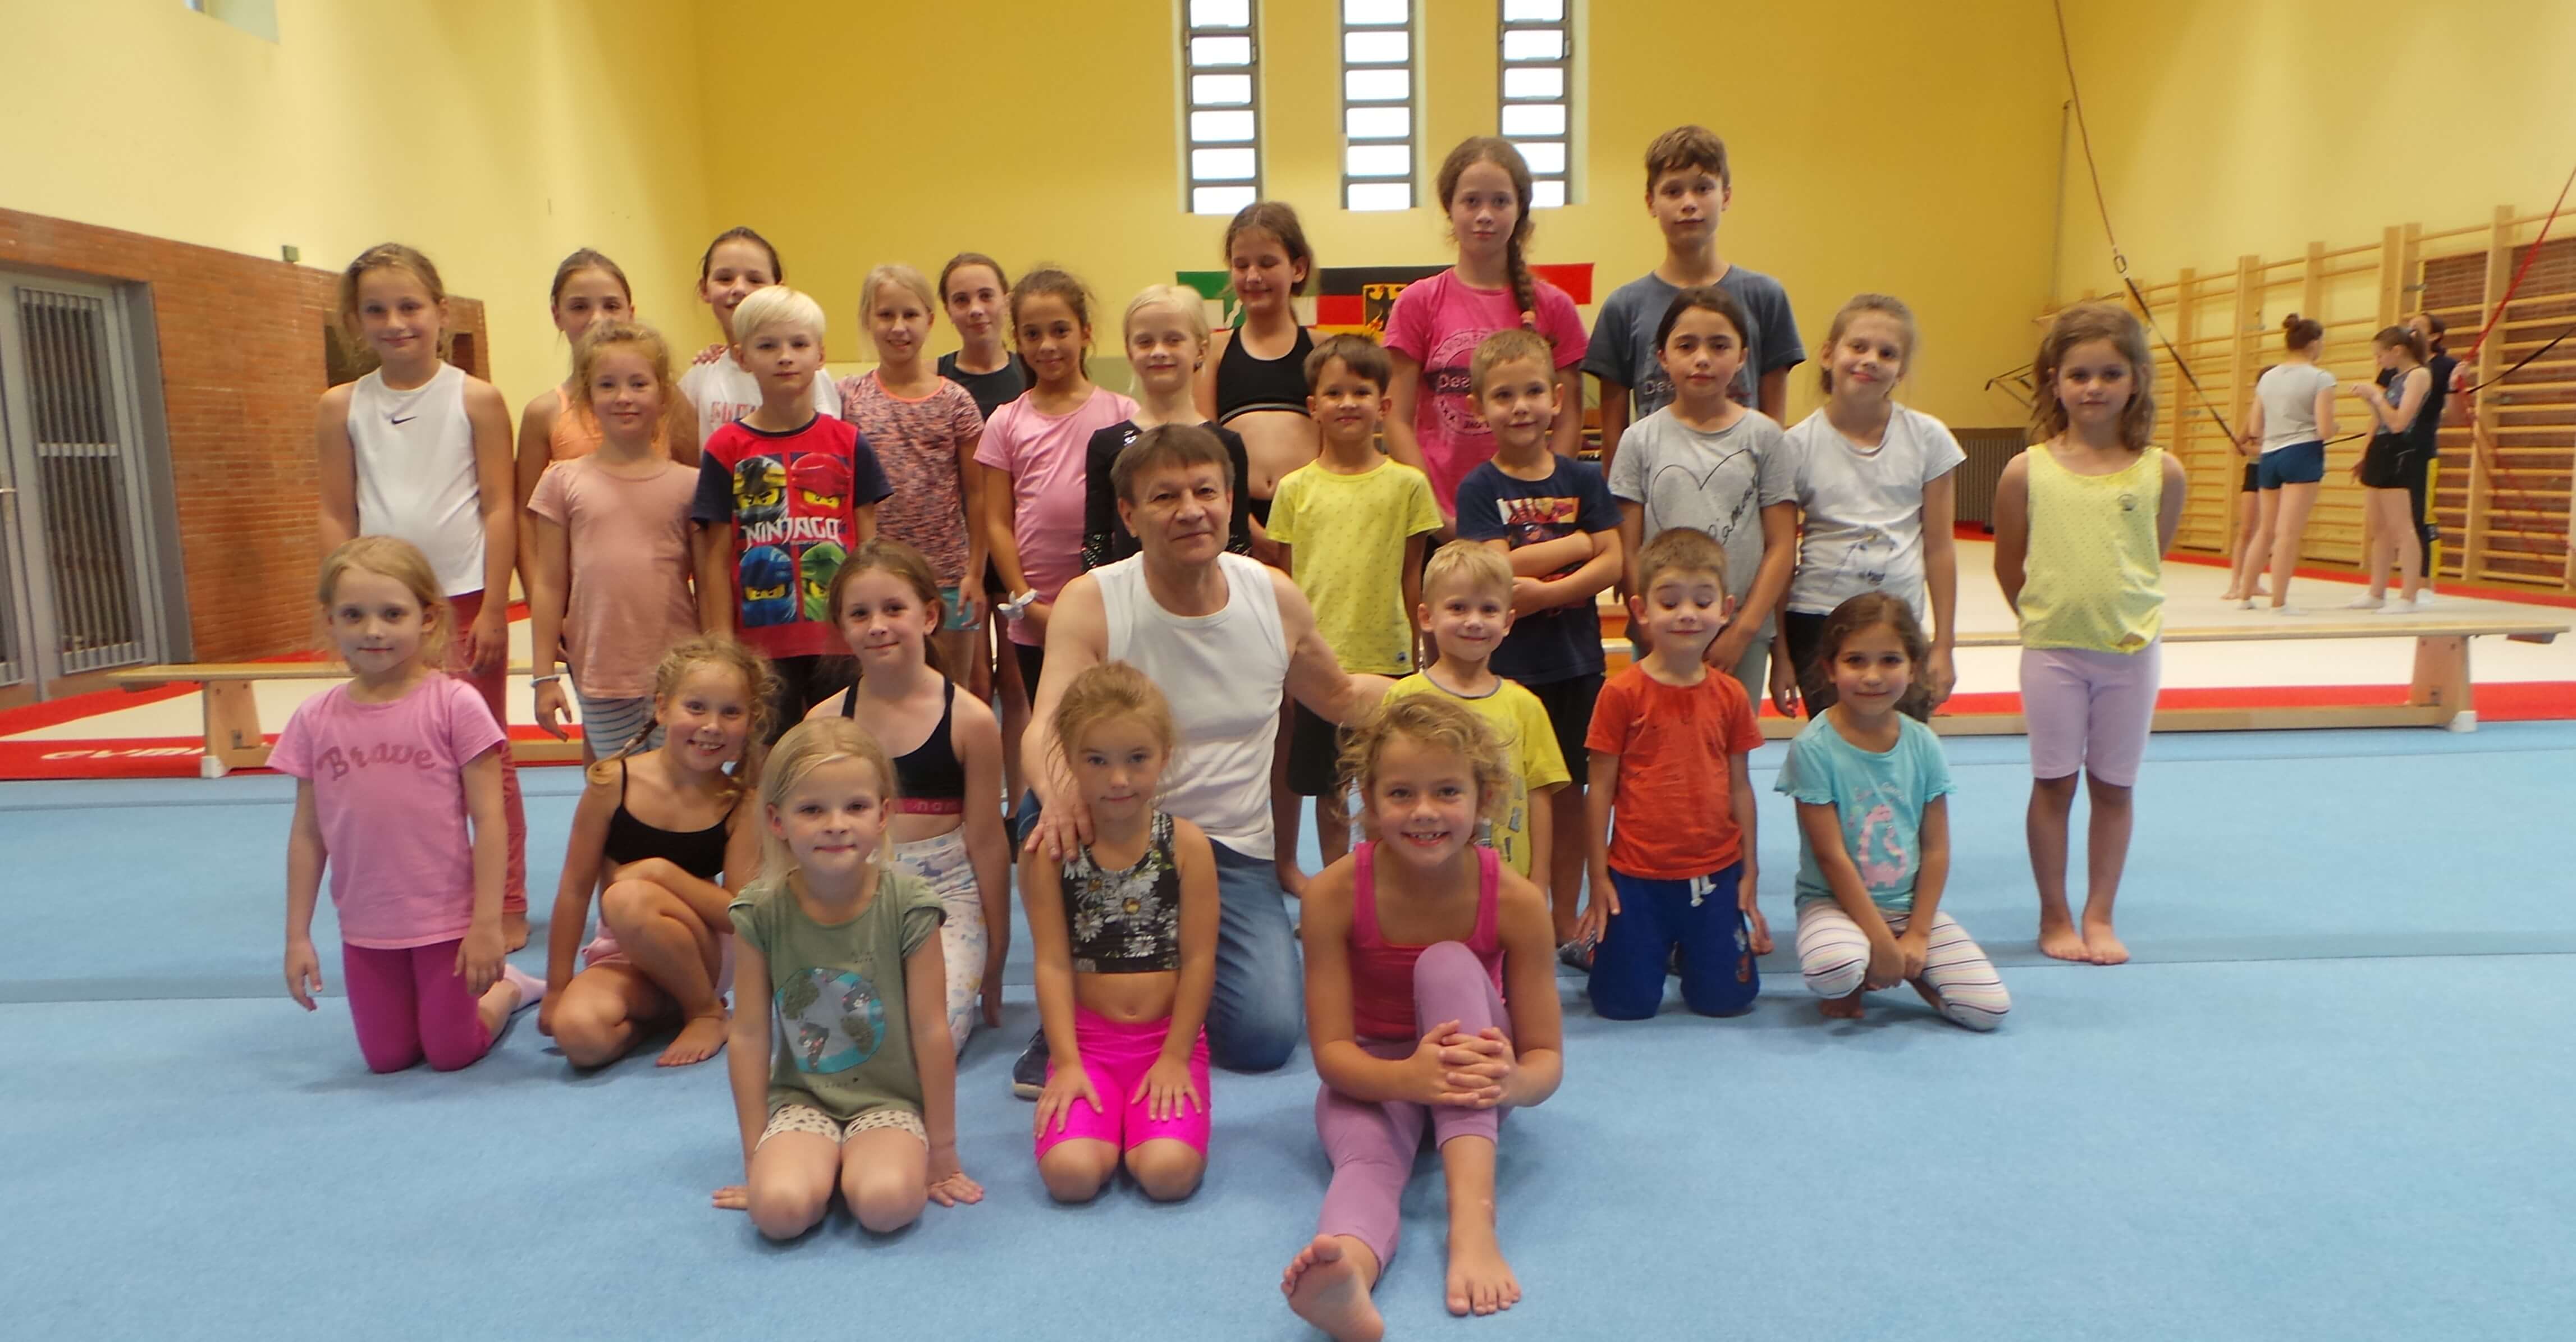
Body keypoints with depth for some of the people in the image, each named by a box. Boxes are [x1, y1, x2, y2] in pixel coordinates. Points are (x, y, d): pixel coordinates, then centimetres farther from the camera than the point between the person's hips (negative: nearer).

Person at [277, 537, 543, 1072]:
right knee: (387, 1059, 12)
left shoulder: (454, 704, -14)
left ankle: (507, 987, 35)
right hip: (365, 928, 4)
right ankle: (491, 983, 36)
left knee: (451, 1054, 6)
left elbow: (488, 819, -13)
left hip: (447, 921, -4)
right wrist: (297, 937, 4)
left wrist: (488, 924, -14)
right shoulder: (315, 720, -3)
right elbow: (307, 836, 3)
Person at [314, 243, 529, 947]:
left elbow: (499, 507, -4)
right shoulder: (342, 408, 4)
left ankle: (506, 906, 15)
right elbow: (337, 518, 4)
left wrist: (494, 607, -9)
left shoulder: (476, 400, -2)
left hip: (465, 601, -2)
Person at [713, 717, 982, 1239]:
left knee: (886, 1203, -29)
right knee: (780, 1207, -28)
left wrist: (942, 1152, -2)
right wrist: (756, 1156, 2)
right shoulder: (761, 913, -8)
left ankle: (857, 1165, 3)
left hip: (889, 1100, -1)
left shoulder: (907, 907, -13)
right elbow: (749, 1033, -2)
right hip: (801, 1098, 1)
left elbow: (930, 1031, -8)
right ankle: (830, 1164, 3)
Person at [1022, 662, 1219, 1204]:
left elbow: (1199, 960, -4)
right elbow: (1053, 963, -5)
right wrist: (1066, 1062, -9)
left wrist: (1175, 1057, -7)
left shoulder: (1187, 845, -4)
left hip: (1168, 1040, 0)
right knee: (1070, 1173, -23)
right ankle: (1112, 1126, 11)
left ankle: (1148, 1127, 11)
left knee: (1168, 1173, -23)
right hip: (1087, 1039, 1)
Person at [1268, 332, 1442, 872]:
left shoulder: (1407, 484, 0)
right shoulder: (1295, 488, 2)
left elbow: (1412, 575, 3)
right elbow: (1283, 582, 7)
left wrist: (1413, 655, 3)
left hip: (1387, 661, -1)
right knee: (1327, 790, 12)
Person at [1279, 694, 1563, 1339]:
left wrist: (1513, 1082, -42)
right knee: (1368, 1157, -35)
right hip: (1372, 1077, -1)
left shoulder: (1515, 901, -20)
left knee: (1448, 964, -30)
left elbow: (1546, 1057, -15)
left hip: (1468, 1076, 1)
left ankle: (1473, 1218, -45)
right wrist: (1407, 1076, -43)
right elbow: (1331, 1051, -20)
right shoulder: (1334, 893, -21)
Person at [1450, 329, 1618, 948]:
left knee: (1571, 792, 11)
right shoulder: (1480, 488, -3)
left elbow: (1613, 562, -4)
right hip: (1510, 663, -3)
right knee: (1518, 795, 1)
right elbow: (1499, 569, -15)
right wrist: (1577, 544, -9)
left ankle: (1566, 921, 23)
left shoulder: (1583, 478, 5)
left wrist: (1546, 591, -17)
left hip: (1578, 658, 3)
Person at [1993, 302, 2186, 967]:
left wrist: (2122, 610, 6)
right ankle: (2054, 917, 18)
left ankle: (2100, 916, 22)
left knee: (2114, 786, 10)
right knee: (2054, 783, 6)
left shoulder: (2161, 471, -4)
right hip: (2052, 650, -1)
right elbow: (2008, 566, 4)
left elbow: (2153, 556, 8)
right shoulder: (2027, 471, -6)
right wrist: (2046, 618, 8)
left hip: (2132, 649, 1)